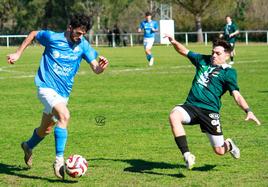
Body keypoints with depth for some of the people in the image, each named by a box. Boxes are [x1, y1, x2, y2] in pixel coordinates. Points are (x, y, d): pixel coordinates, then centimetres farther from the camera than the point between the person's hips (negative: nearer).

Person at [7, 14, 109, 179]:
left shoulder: (83, 45, -4)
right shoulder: (53, 38, -11)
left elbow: (96, 69, -10)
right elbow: (33, 34, 7)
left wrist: (102, 66, -33)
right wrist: (18, 53, 7)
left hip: (63, 93, 6)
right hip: (46, 88, -6)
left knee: (46, 130, 19)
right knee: (64, 115, -31)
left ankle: (29, 146, 52)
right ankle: (59, 160, -30)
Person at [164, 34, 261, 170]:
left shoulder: (228, 72, 0)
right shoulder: (203, 60, 15)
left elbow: (236, 95, -9)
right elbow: (184, 52, 25)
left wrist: (248, 111, -25)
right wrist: (174, 43, 4)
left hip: (210, 110, -4)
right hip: (191, 106, 4)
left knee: (219, 151, -2)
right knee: (174, 115, -32)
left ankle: (229, 145, 40)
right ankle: (187, 155, -32)